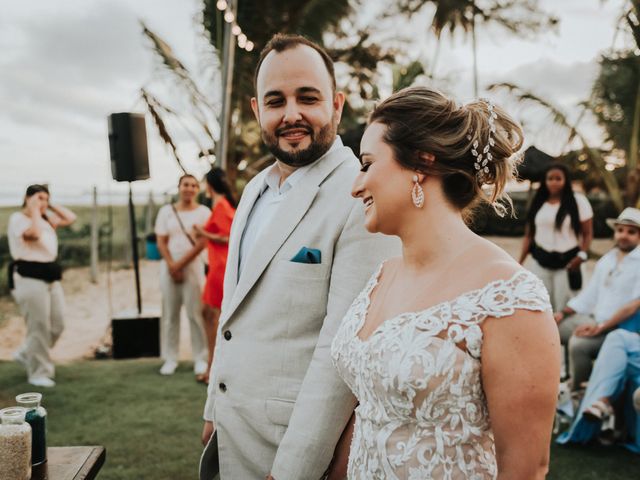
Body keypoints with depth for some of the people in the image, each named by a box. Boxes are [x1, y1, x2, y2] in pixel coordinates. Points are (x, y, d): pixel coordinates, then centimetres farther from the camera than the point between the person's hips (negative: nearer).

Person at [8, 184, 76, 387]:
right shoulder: (17, 218, -6)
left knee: (57, 326, 10)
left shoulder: (46, 218, 16)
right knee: (39, 327, -4)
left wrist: (50, 206, 10)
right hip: (29, 277, -8)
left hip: (51, 276, 8)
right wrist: (34, 210, -13)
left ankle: (25, 354, 30)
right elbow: (34, 233, -25)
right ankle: (38, 373, 10)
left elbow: (70, 218, 12)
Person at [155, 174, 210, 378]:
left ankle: (200, 359, 5)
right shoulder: (166, 211, 9)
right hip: (169, 268, 2)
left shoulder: (203, 212, 2)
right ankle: (170, 359, 12)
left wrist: (181, 264, -11)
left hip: (194, 268, -2)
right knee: (170, 314, 4)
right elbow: (161, 242, 4)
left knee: (196, 314, -3)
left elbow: (202, 243, -6)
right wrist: (171, 265, -8)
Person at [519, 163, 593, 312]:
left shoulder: (578, 201, -2)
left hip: (567, 262, -3)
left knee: (564, 307, -1)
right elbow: (529, 235, 9)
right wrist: (520, 262, 1)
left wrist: (582, 255, -17)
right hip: (540, 263, 3)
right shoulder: (538, 203, 8)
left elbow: (588, 233, -1)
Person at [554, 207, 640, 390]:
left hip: (619, 327, -8)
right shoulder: (606, 260, 13)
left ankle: (578, 392, -9)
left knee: (578, 344, -31)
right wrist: (563, 313, 3)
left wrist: (601, 327, -25)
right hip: (593, 319, 8)